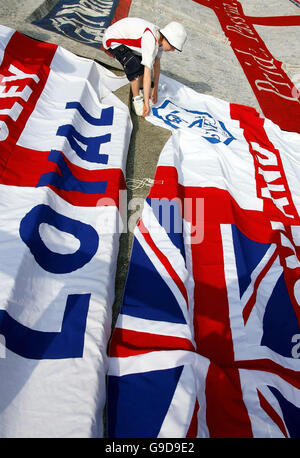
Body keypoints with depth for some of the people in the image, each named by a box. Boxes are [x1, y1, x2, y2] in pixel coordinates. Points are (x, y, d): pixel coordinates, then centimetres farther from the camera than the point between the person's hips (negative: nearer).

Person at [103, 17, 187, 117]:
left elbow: (156, 64, 3)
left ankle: (141, 90, 31)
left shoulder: (160, 37, -6)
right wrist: (146, 103, -32)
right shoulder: (151, 42, -33)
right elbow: (147, 75, -34)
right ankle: (137, 100, -7)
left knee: (145, 61, 11)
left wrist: (155, 89, 7)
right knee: (136, 67, -25)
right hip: (112, 41, -9)